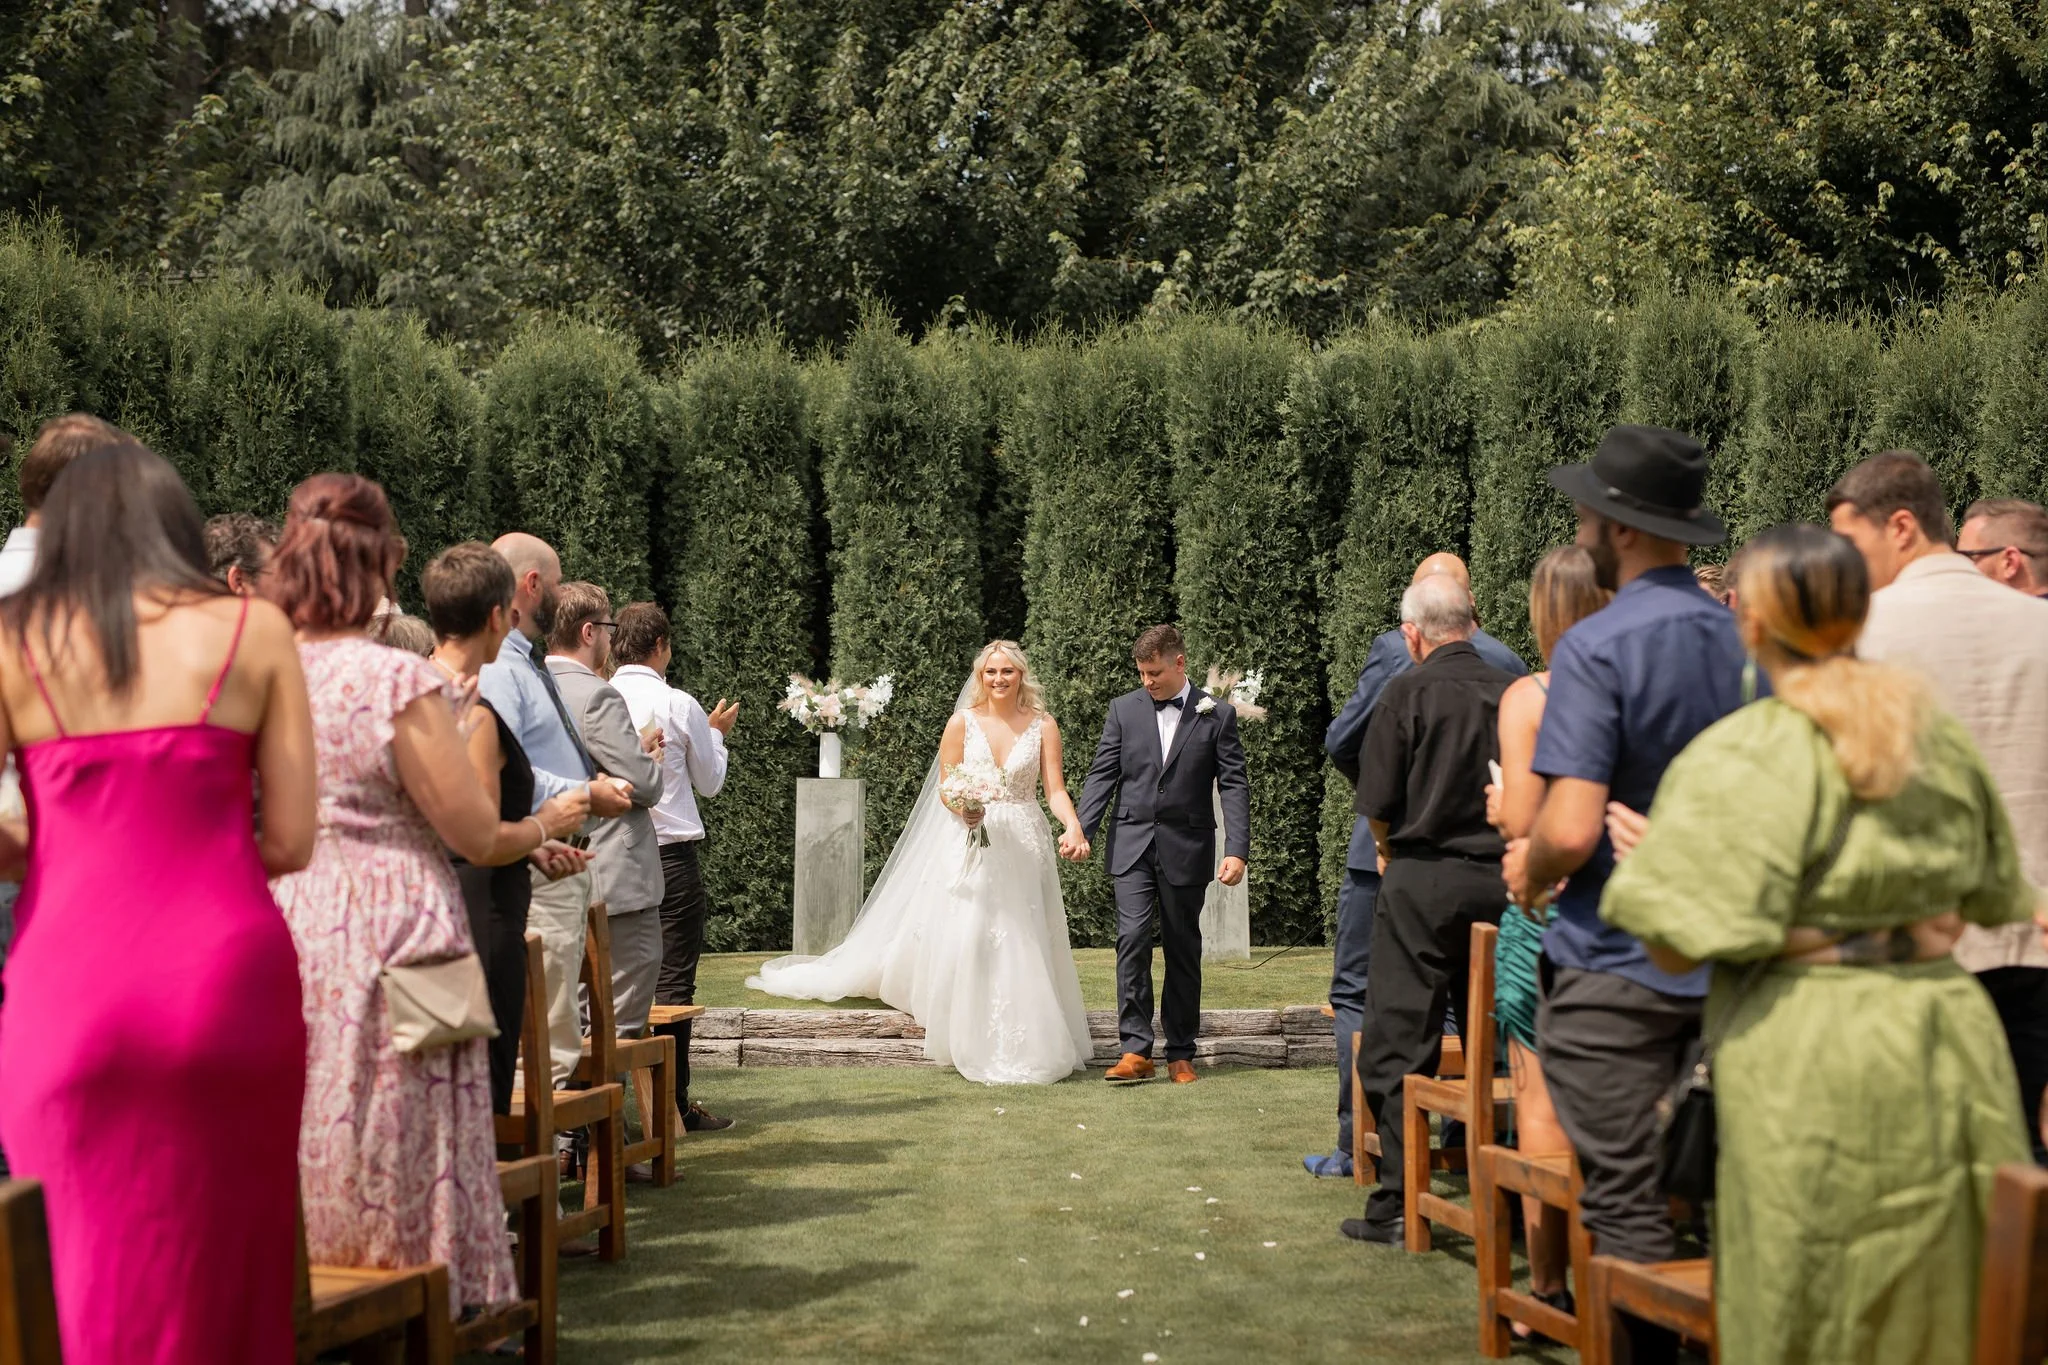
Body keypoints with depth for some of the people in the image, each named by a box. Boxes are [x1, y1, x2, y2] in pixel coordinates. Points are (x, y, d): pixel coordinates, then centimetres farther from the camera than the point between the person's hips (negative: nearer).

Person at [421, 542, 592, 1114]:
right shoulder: (473, 713, -17)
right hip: (478, 922, -9)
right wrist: (546, 824, -3)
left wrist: (529, 846, 17)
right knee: (481, 1104, -1)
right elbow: (484, 842, -21)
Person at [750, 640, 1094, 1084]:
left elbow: (1055, 789, -4)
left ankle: (1027, 1043, 13)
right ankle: (973, 1042, 5)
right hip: (971, 844, 0)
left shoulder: (1042, 726, 2)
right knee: (963, 939, -6)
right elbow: (946, 790, 2)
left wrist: (1073, 824, -23)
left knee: (1024, 943, 2)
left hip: (1024, 847, 1)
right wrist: (963, 809, -20)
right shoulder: (962, 723, 1)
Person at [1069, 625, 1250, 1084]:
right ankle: (1135, 1050, -10)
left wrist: (1237, 850, -12)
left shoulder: (1217, 714, 0)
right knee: (1132, 938, -12)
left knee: (1183, 950, 6)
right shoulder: (1124, 709, 6)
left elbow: (1234, 786, -2)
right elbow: (1102, 774, 5)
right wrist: (1081, 828, -8)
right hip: (1133, 845, 1)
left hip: (1186, 848, -1)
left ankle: (1181, 1054, 15)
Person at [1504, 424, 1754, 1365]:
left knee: (1628, 1213, 0)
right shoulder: (1747, 641, 5)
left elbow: (1571, 829, -23)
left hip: (1614, 966, -7)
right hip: (1722, 968, 7)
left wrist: (1528, 876, -2)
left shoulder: (1598, 647, -16)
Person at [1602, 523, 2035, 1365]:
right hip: (1948, 1035, 6)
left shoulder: (1747, 756, -14)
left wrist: (1647, 853, 0)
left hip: (1815, 1058, -6)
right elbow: (1990, 898, 19)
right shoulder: (1939, 738, 8)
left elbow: (1675, 947, -17)